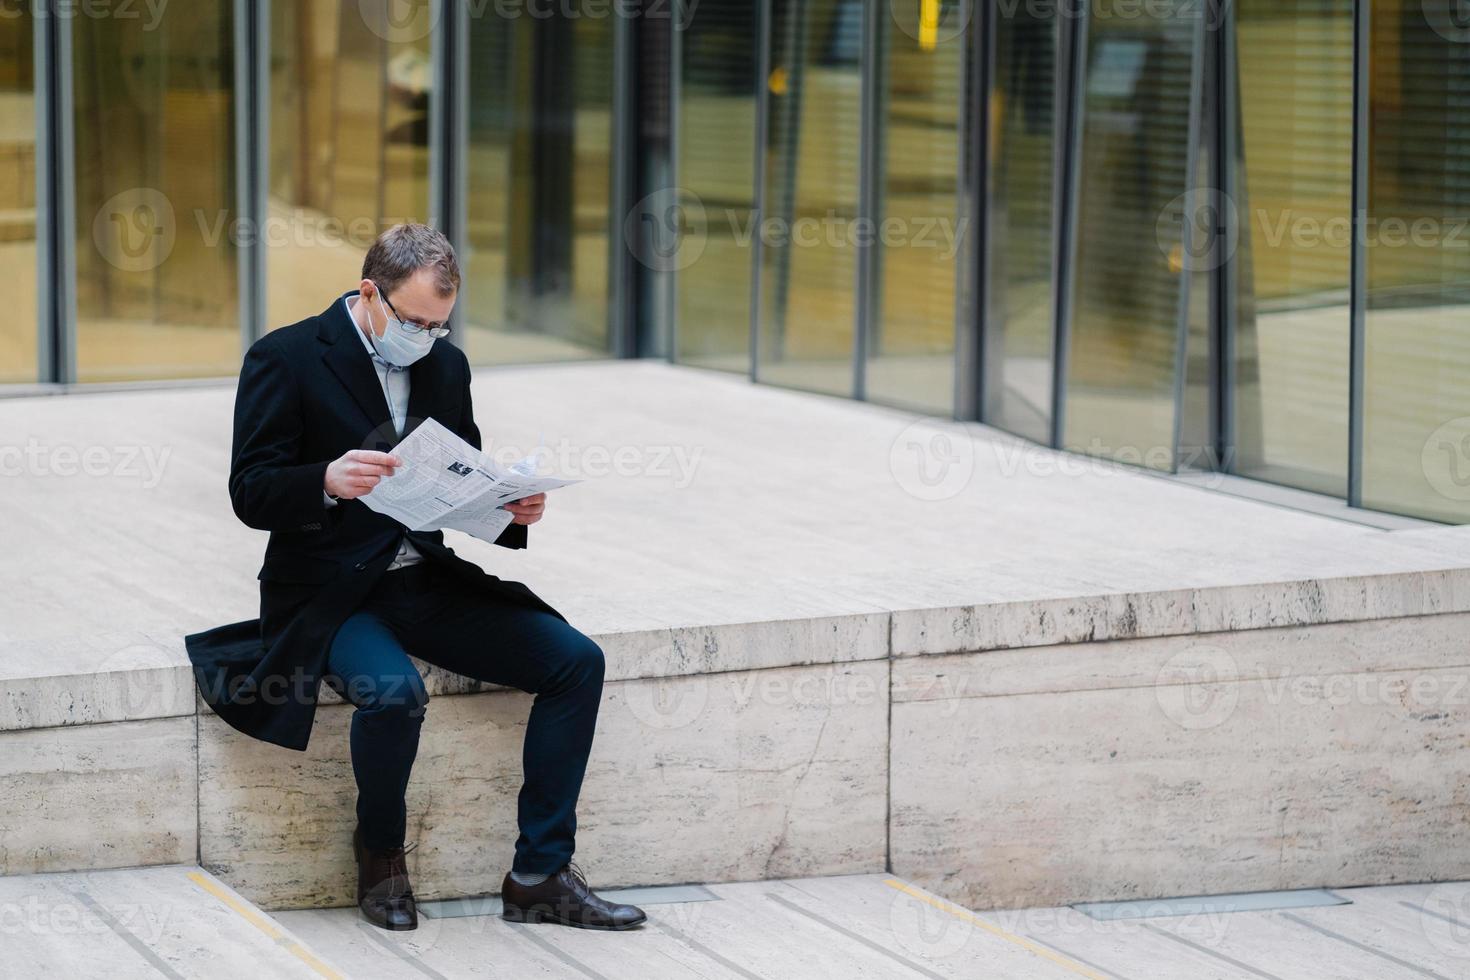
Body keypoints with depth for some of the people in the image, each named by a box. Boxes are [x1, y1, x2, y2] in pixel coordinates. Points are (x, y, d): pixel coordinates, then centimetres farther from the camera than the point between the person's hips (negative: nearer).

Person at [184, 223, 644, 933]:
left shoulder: (446, 365, 12)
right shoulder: (286, 358, -6)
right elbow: (250, 493, -11)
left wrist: (513, 508, -6)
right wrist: (329, 480, -31)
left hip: (429, 582, 6)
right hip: (329, 593, -6)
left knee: (577, 661, -11)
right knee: (394, 691, -36)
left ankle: (540, 874, -6)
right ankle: (380, 856, -6)